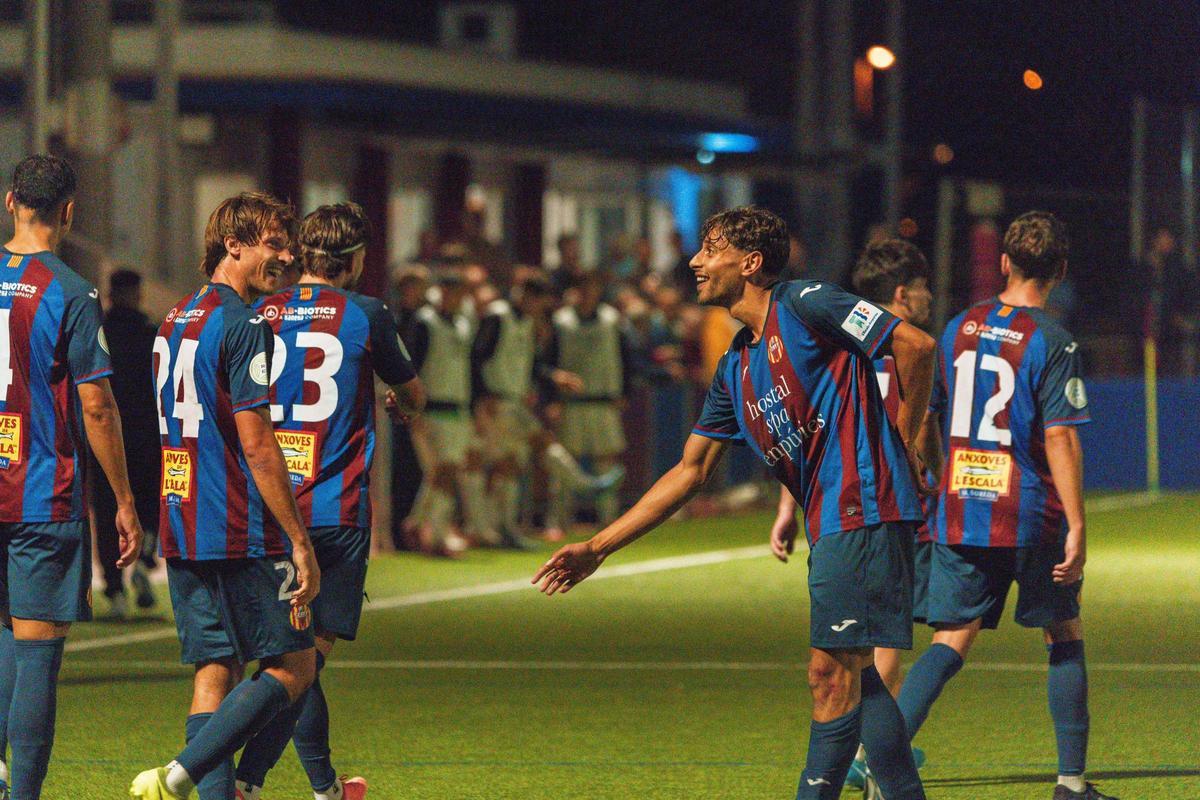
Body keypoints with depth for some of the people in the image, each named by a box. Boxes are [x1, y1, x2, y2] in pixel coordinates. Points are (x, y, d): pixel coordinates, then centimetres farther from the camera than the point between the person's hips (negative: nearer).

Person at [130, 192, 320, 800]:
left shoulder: (175, 320, 15)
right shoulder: (242, 324, -12)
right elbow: (256, 444, -17)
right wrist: (300, 542, -15)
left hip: (180, 530, 8)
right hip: (240, 533, -8)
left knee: (214, 673, 9)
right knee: (293, 667, -2)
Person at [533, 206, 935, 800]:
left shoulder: (804, 305, -7)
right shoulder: (736, 367, 18)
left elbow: (916, 345, -10)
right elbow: (691, 470, 21)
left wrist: (902, 439, -2)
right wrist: (598, 547, 17)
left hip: (863, 512, -9)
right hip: (831, 525, 9)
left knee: (832, 672, -9)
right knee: (849, 677, 10)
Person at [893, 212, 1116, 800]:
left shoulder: (959, 329, 7)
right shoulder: (1052, 343, -9)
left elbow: (928, 420, 14)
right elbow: (1059, 438, -15)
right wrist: (1075, 525, -14)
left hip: (958, 513, 4)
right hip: (1031, 518, -4)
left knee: (951, 641, 3)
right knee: (1064, 636, 11)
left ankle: (883, 752, -15)